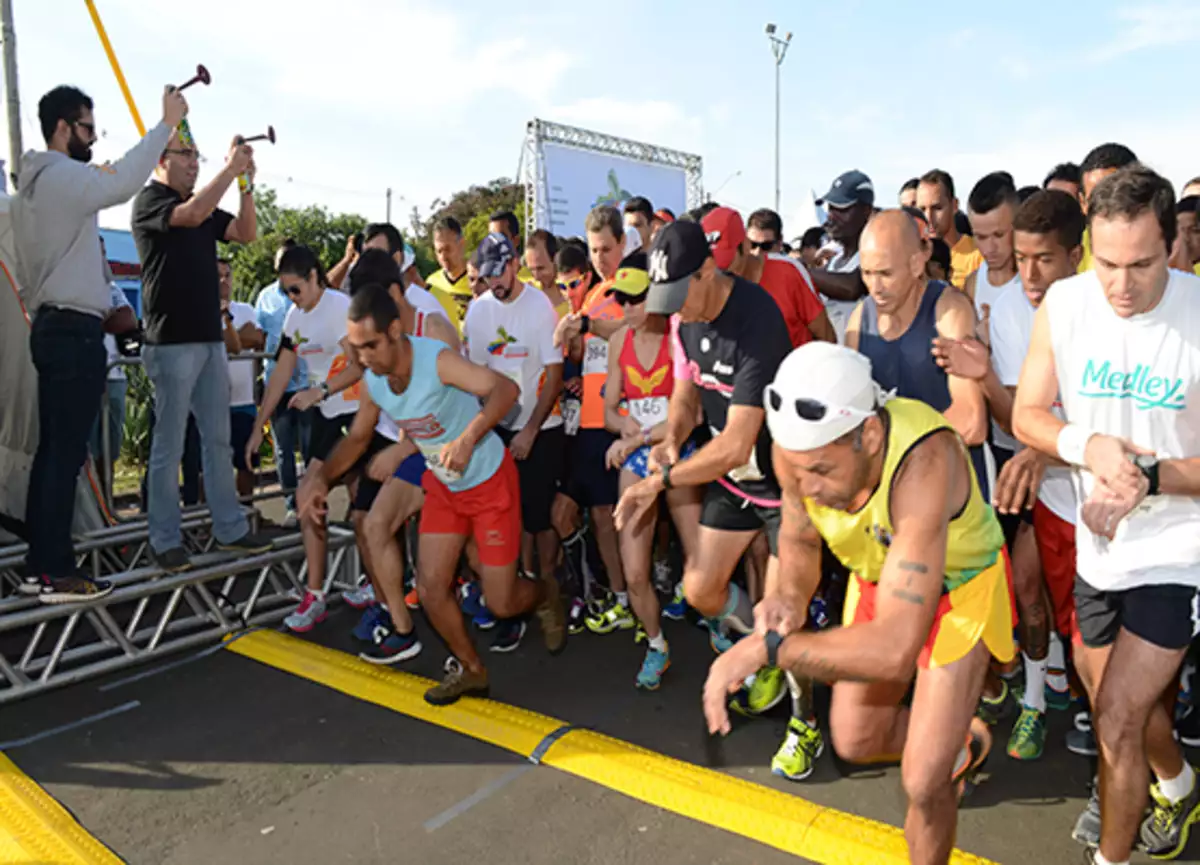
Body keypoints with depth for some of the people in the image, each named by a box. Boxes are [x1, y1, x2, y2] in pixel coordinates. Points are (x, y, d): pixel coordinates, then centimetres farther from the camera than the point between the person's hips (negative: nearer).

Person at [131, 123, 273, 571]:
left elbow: (246, 233, 8)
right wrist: (231, 168, -19)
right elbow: (191, 216, -23)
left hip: (210, 339, 7)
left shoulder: (203, 205, 16)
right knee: (169, 446, -2)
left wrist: (246, 183, -3)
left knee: (218, 440, 10)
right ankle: (165, 541, 7)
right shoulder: (149, 200, -4)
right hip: (172, 341, -7)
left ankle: (231, 529, 17)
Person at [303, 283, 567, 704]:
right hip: (443, 486, 6)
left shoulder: (436, 359, -29)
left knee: (501, 603, -1)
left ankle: (545, 595, 36)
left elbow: (505, 388, -40)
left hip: (490, 480, -6)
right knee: (430, 589, 2)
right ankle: (470, 670, 26)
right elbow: (357, 438, 8)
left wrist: (468, 438, -54)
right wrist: (322, 474, -9)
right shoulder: (373, 383, -9)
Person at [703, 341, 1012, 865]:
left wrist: (764, 648, -45)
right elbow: (798, 539, -6)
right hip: (877, 577, 5)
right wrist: (790, 596, -27)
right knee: (855, 742, 17)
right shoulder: (799, 446, -28)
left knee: (923, 782, -7)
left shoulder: (922, 462, -45)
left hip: (958, 584, -5)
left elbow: (895, 649, -48)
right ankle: (961, 744, 47)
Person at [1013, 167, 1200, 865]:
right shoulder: (1064, 304, -9)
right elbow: (1028, 415, -2)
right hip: (1099, 540, 4)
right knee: (1126, 702, 23)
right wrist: (1088, 446, -19)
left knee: (1117, 723, -4)